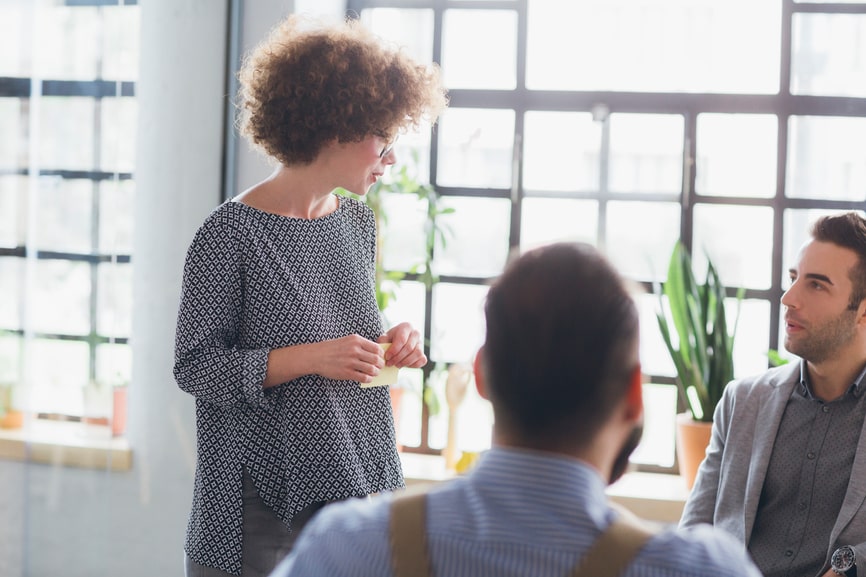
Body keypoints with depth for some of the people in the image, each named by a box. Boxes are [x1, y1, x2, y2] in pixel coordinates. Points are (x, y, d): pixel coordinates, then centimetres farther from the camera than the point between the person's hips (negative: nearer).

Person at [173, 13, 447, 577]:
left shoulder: (359, 221, 10)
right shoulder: (233, 233, -11)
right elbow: (195, 365, -12)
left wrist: (390, 343, 1)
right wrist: (309, 358, -20)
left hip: (361, 481, 6)